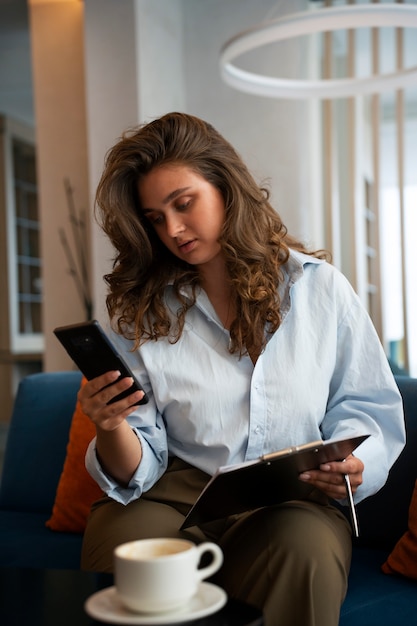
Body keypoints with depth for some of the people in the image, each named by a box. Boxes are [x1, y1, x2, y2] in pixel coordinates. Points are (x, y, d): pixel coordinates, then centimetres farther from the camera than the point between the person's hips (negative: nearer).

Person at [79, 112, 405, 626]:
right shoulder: (139, 313, 5)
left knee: (303, 552, -35)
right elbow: (134, 472, 2)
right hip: (176, 492, 1)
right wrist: (112, 430, -21)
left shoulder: (320, 287, 5)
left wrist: (350, 466, -12)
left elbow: (367, 408, 10)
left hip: (293, 500, 0)